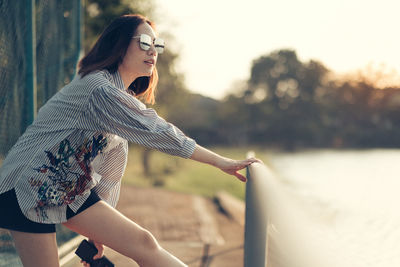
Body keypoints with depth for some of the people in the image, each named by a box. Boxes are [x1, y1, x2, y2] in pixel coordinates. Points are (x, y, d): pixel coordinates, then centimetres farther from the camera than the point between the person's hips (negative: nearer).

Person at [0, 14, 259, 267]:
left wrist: (99, 229, 16)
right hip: (31, 187, -8)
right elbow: (155, 132, -27)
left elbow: (110, 164, 13)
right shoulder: (101, 91, -23)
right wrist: (221, 162, -23)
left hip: (72, 189, 9)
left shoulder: (123, 97, 9)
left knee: (143, 244, -4)